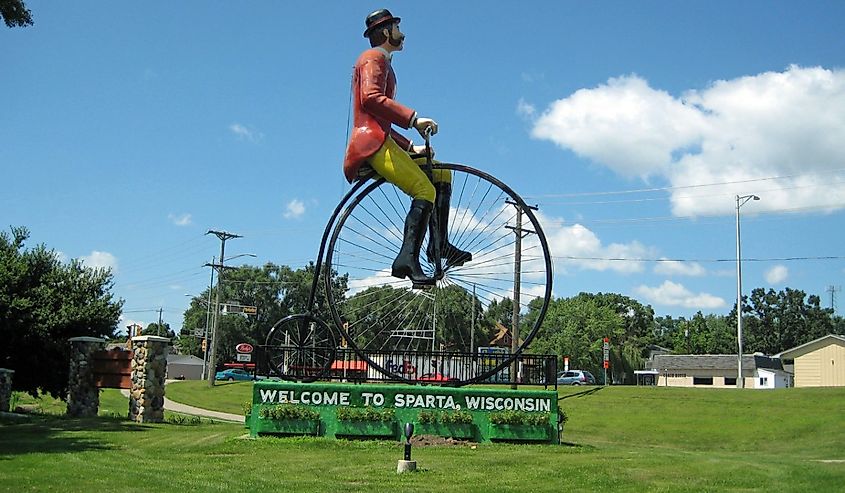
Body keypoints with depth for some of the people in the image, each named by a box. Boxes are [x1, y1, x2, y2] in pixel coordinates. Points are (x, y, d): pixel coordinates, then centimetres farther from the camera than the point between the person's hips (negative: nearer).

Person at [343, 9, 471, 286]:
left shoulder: (382, 63, 31)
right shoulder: (374, 58, 0)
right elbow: (371, 98, -21)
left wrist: (410, 146, 19)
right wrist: (414, 119, -25)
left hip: (381, 143, 10)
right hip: (372, 143, -10)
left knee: (441, 173, 11)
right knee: (425, 191, -23)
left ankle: (439, 244, 2)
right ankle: (407, 258, -32)